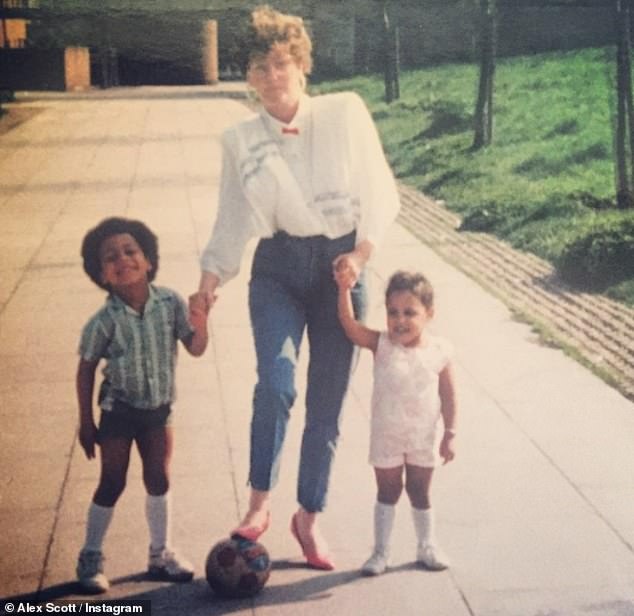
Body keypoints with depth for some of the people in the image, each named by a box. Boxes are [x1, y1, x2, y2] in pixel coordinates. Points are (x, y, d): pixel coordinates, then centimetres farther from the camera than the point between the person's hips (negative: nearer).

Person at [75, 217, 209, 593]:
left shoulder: (170, 302, -14)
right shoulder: (104, 321, -19)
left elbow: (196, 349, -8)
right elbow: (86, 369, -8)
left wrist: (200, 325, -30)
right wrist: (86, 422, -5)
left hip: (159, 409, 3)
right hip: (119, 411, -2)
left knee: (159, 480, 11)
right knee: (112, 484, 4)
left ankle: (161, 554, 28)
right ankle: (91, 558, 21)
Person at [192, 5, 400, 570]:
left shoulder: (345, 112, -3)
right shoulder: (239, 140, 3)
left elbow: (381, 192, -2)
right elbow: (233, 219, 9)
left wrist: (362, 251, -15)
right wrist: (210, 280, -1)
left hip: (340, 267, 0)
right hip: (278, 269, 0)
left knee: (326, 404, 6)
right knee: (277, 379, -26)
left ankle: (309, 518, 24)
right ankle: (259, 504, -8)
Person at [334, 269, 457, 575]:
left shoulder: (439, 350, -10)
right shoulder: (381, 345, -13)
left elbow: (448, 395, -3)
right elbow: (350, 324, -27)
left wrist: (449, 435, -2)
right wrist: (345, 289, -41)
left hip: (423, 438, 1)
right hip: (386, 437, 0)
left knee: (420, 493, 14)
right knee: (387, 492, 11)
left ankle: (427, 547, 32)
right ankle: (380, 552, 24)